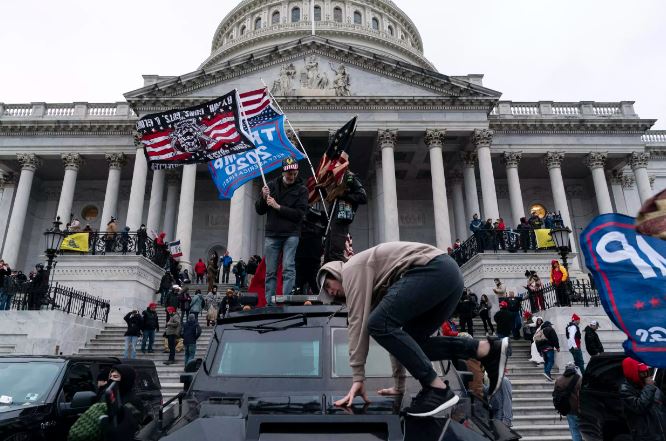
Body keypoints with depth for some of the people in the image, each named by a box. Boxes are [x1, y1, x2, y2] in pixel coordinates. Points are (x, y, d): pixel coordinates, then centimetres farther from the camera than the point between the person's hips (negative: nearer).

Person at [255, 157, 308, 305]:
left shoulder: (301, 190, 2)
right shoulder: (272, 185, 9)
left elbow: (300, 214, -8)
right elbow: (259, 210, 11)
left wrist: (278, 207, -13)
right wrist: (263, 198, -9)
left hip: (291, 235, -2)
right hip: (271, 234, 2)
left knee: (288, 268, -10)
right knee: (270, 272, 3)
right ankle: (269, 303, 9)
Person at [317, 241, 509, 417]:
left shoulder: (352, 269, 6)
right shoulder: (376, 287, 30)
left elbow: (358, 322, -4)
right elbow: (395, 331, 30)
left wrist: (358, 378, -3)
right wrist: (399, 384, 30)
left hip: (434, 268, -10)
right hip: (449, 274, 10)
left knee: (379, 324, -12)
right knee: (410, 341, 13)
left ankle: (437, 388, -11)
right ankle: (489, 349, 8)